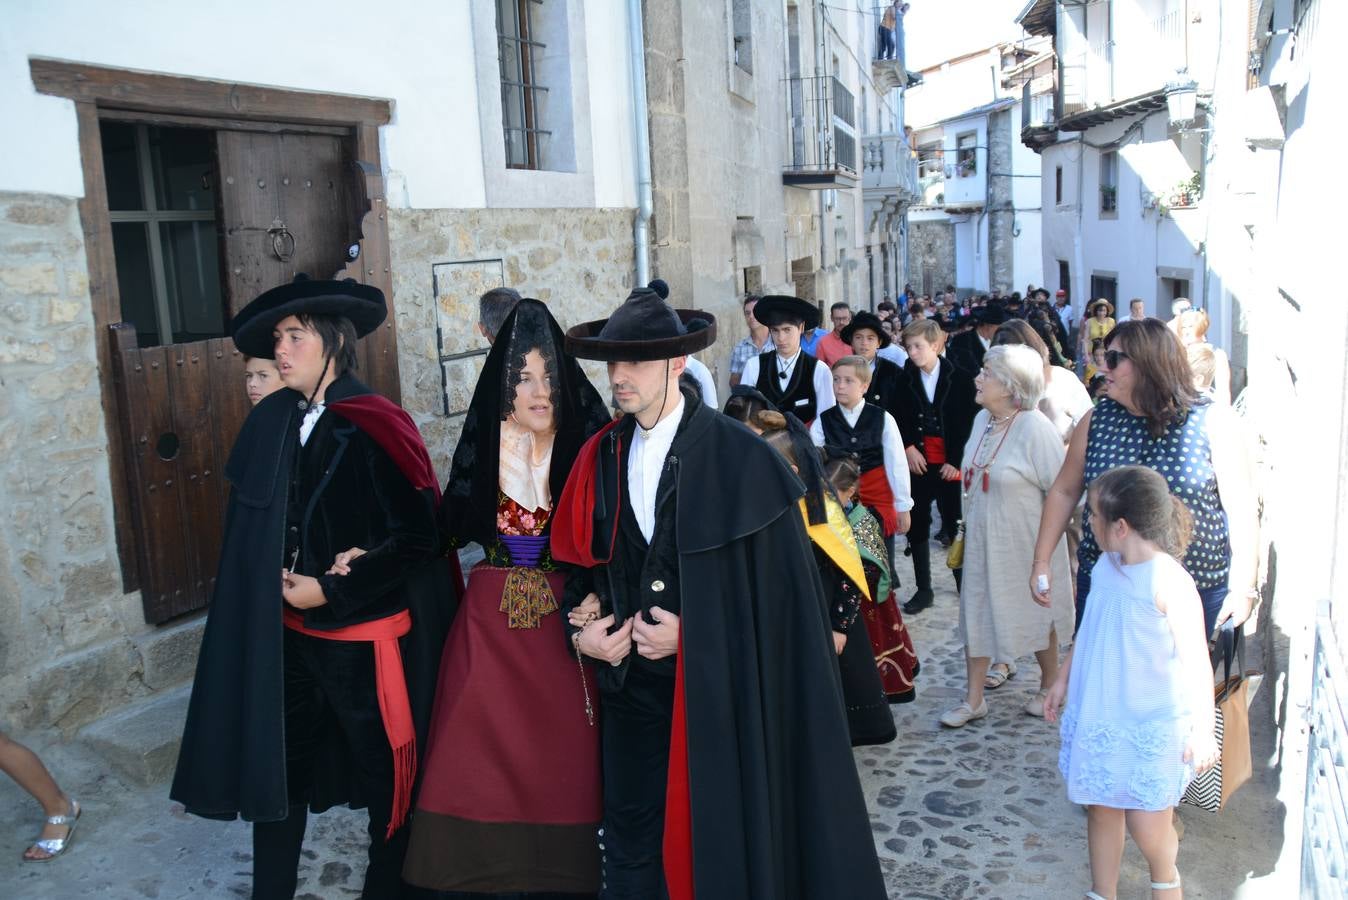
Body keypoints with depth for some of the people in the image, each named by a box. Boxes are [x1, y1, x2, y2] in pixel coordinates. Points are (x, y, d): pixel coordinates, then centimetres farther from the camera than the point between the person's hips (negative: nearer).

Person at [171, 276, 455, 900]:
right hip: (287, 635, 5)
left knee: (385, 775, 12)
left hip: (367, 640, -5)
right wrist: (271, 588, -5)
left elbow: (417, 538, -16)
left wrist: (331, 590, -15)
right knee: (276, 769, 15)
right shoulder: (269, 422, 1)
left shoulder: (374, 428, -16)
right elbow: (249, 532, 11)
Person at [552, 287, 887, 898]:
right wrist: (582, 628, -5)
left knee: (721, 837, 12)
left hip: (717, 684, -4)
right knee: (630, 842, 15)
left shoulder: (738, 457, -12)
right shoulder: (602, 457, 3)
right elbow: (578, 557, 11)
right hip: (630, 680, 4)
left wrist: (693, 631, -15)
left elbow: (778, 580, -12)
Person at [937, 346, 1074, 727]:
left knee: (1036, 614, 13)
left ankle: (1049, 687, 36)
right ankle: (974, 699, 18)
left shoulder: (1035, 428, -20)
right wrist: (969, 526, 14)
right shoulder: (983, 419, 3)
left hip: (1024, 545, -6)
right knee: (976, 613, 8)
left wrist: (1046, 546, -14)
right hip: (982, 540, 6)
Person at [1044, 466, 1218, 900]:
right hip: (1099, 717, 6)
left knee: (1147, 824, 3)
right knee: (1101, 810, 15)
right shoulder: (1105, 567, 1)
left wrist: (1202, 729, -24)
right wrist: (1063, 680, 19)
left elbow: (1195, 659, -21)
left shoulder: (1169, 581, -22)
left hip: (1151, 727, -6)